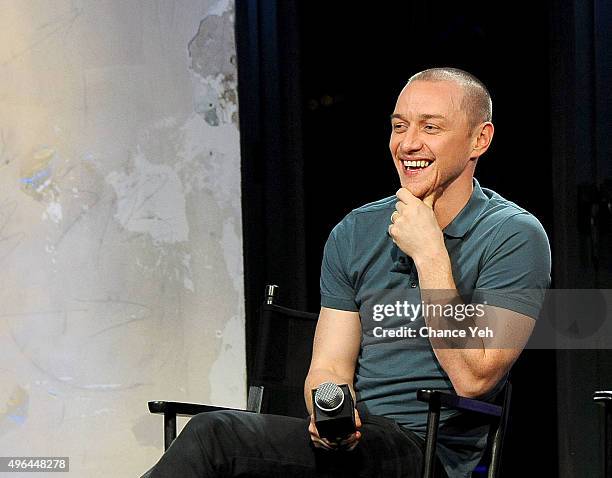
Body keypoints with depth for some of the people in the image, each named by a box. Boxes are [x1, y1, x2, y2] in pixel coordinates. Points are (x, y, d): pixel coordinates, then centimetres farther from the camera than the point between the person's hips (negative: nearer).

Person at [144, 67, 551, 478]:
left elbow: (473, 378, -14)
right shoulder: (355, 233, 13)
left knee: (215, 436, -26)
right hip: (351, 440, 5)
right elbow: (330, 366, 9)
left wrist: (429, 255, -12)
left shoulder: (514, 236, -4)